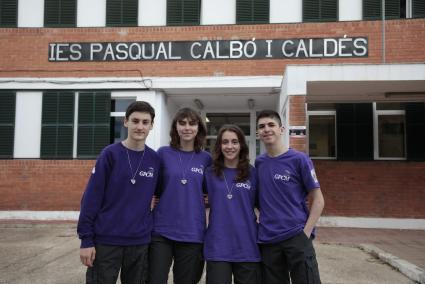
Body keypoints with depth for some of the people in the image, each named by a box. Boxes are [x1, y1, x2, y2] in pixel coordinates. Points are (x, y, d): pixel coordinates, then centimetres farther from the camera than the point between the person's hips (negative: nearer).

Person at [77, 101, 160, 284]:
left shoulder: (155, 159, 2)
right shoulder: (110, 154, -7)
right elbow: (91, 198, -8)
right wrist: (86, 240, -10)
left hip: (140, 242, 3)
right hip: (106, 241, -3)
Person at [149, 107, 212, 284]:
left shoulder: (206, 159, 3)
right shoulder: (163, 153, 0)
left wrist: (198, 199, 0)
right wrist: (168, 199, -2)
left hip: (192, 233, 1)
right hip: (161, 231, -1)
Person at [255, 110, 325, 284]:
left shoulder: (299, 159, -5)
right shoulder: (258, 162, 8)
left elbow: (318, 200, -3)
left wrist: (306, 232, -11)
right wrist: (260, 224, 4)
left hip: (296, 236, -4)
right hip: (267, 239, 4)